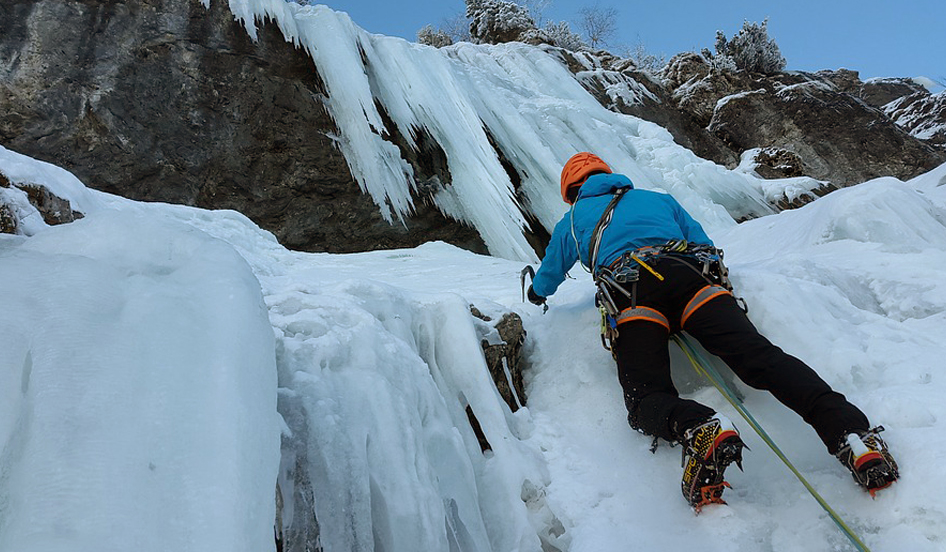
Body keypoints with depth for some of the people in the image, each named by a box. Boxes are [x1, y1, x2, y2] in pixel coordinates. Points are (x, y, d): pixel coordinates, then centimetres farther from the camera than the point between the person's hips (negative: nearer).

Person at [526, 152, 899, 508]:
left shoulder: (571, 222, 34)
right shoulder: (657, 198, 39)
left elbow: (543, 285, 48)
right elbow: (705, 245, 36)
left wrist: (537, 292, 70)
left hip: (631, 293, -2)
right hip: (693, 277, 3)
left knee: (647, 402, -13)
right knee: (761, 358, -14)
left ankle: (701, 430, -46)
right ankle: (849, 428, -39)